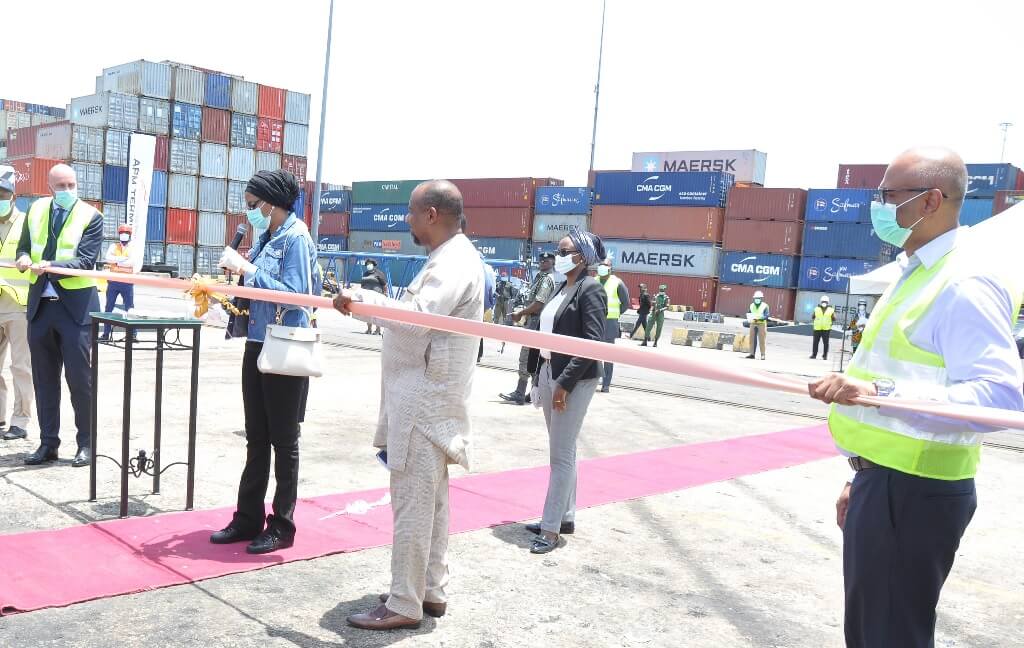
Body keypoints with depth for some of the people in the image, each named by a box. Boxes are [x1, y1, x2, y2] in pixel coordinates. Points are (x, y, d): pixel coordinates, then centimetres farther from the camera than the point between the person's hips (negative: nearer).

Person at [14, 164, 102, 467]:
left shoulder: (91, 216, -5)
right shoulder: (36, 210, 10)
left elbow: (86, 260, -13)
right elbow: (24, 247, 17)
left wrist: (51, 266, -27)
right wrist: (25, 259, -7)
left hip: (75, 305, -5)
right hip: (40, 303, 5)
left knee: (79, 377, -1)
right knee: (44, 379, 9)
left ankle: (86, 444, 10)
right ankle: (48, 443, 19)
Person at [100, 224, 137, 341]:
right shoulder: (113, 246, 9)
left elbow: (132, 262, -14)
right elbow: (107, 258, -9)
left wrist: (115, 261, -11)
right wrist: (123, 259, -16)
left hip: (127, 282, -2)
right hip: (113, 281, 2)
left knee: (130, 308, 0)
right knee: (109, 308, 7)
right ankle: (106, 333, 14)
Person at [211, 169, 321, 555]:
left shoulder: (295, 239, -12)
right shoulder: (264, 240, 12)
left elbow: (293, 292, -22)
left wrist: (248, 269, -19)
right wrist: (238, 271, 3)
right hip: (257, 345, 8)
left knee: (283, 440, 3)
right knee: (256, 439, 14)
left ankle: (282, 526, 14)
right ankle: (248, 519, 24)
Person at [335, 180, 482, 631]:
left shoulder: (454, 263, -16)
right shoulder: (449, 258, 17)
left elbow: (418, 317, -29)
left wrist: (361, 300, -20)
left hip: (426, 400, -11)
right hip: (424, 396, 11)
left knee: (412, 502, -4)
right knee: (431, 499, 15)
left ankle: (404, 605, 5)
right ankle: (432, 591, 26)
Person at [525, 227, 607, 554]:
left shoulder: (590, 290, -12)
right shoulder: (563, 288, 13)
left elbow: (593, 343, -19)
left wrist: (565, 383, -20)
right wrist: (544, 376, 11)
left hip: (573, 380, -9)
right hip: (549, 374, 9)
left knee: (562, 454, -5)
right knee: (562, 450, 15)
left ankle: (552, 529, 1)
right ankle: (565, 516, 27)